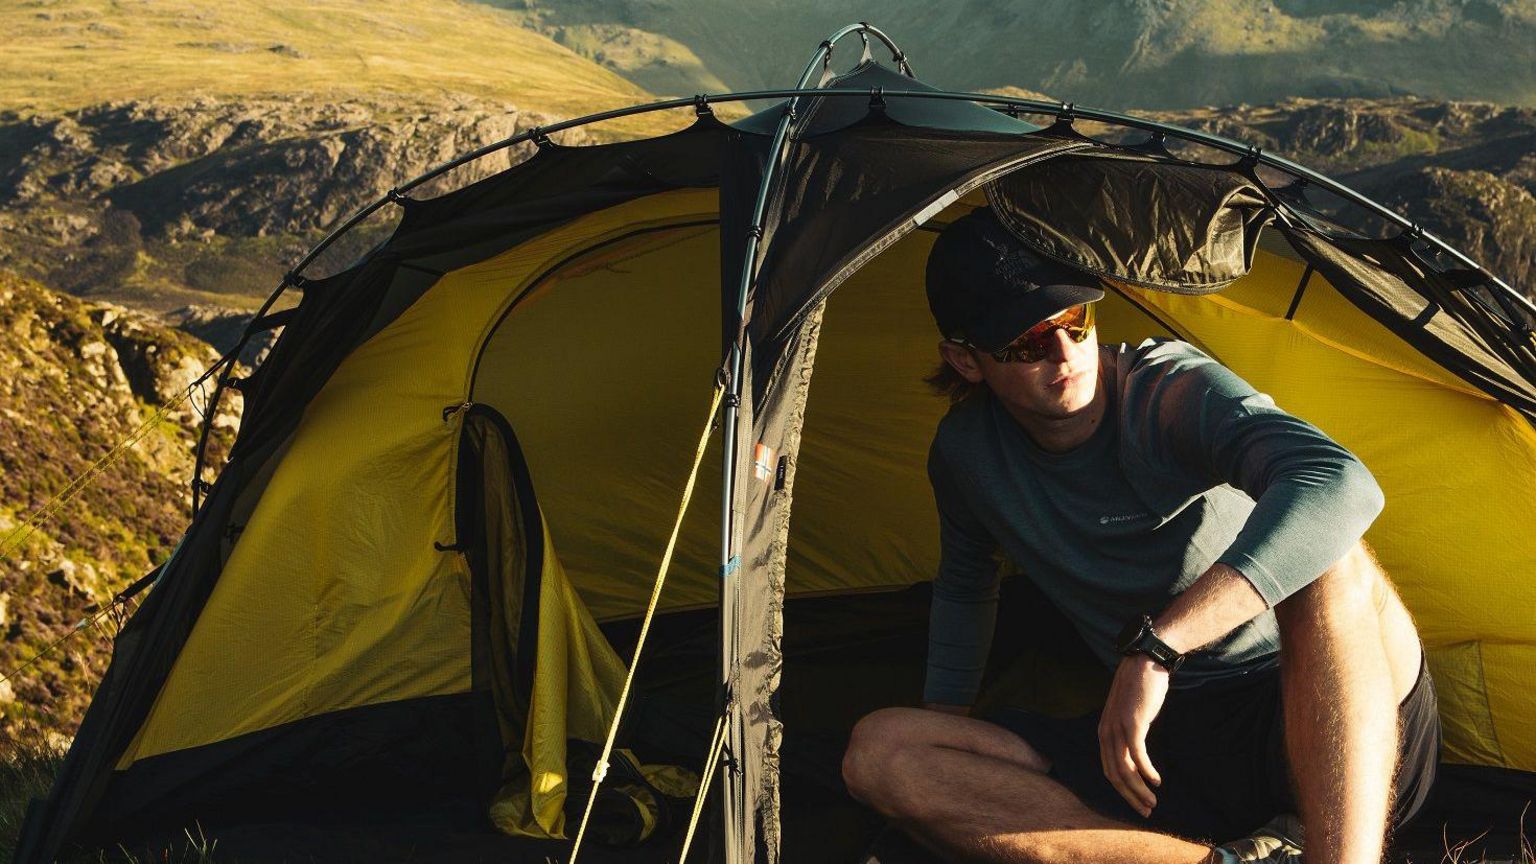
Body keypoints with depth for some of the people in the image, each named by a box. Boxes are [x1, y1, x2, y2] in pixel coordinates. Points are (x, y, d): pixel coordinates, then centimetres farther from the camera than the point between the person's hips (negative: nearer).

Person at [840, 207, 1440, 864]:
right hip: (1165, 749, 5)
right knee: (877, 752, -16)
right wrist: (944, 718, 10)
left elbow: (1340, 485, -36)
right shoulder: (966, 451, 1)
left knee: (1330, 563, -37)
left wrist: (1154, 647, -41)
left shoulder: (1173, 388, -16)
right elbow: (963, 588, 23)